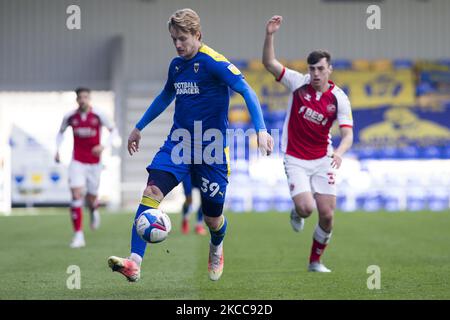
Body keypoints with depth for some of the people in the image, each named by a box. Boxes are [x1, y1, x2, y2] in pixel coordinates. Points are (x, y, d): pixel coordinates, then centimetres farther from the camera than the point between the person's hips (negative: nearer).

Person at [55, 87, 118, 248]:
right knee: (76, 195, -14)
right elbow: (61, 131, 16)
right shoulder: (69, 117, -3)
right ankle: (78, 235, -11)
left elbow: (113, 130, 1)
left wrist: (104, 146, -15)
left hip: (94, 162, 0)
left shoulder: (98, 115, -9)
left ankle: (94, 211, 47)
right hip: (77, 162, 0)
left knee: (91, 198, 7)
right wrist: (58, 149, 2)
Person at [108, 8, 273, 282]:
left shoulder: (213, 62, -12)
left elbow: (247, 91, -19)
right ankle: (134, 262, -26)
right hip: (178, 144, 5)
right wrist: (139, 128, 33)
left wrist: (261, 130, -31)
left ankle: (217, 248, 44)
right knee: (152, 191, -20)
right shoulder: (176, 65, 9)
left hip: (211, 148, -5)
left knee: (213, 218, 6)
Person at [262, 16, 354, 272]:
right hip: (295, 160, -2)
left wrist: (339, 152, -34)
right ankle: (296, 215, 22)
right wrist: (270, 35, -29)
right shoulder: (298, 83, -8)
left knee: (327, 215, -3)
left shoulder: (339, 98, -7)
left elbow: (348, 135, -13)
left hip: (323, 160, 2)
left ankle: (316, 261, 19)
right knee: (306, 208, -18)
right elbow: (269, 63, -15)